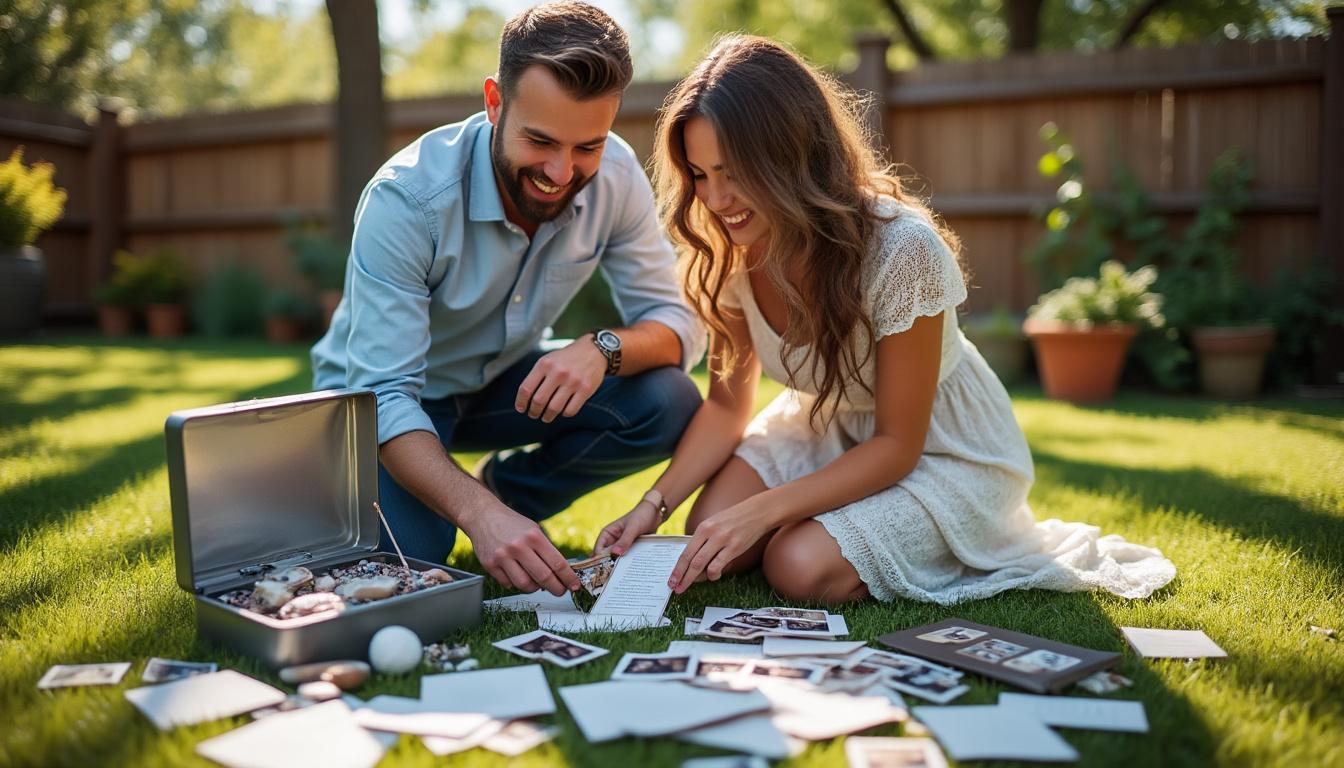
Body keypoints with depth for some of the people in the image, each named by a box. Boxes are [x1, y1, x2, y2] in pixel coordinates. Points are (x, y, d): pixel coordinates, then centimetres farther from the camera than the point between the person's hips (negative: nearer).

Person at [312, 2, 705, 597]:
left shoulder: (616, 177, -19)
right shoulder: (406, 200, -31)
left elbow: (678, 322, -14)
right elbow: (385, 394, -34)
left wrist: (603, 348, -37)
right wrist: (477, 514, -50)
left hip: (502, 382, 4)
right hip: (384, 393, -3)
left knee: (669, 405, -19)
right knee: (405, 553, -29)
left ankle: (504, 491, 3)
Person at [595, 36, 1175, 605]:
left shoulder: (902, 248, -33)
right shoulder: (731, 251, -15)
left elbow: (897, 444, -24)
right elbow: (728, 405, -5)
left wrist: (760, 510, -32)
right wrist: (654, 504, -20)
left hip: (940, 452, -5)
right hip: (826, 428, 6)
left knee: (801, 566, -25)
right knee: (713, 541, -13)